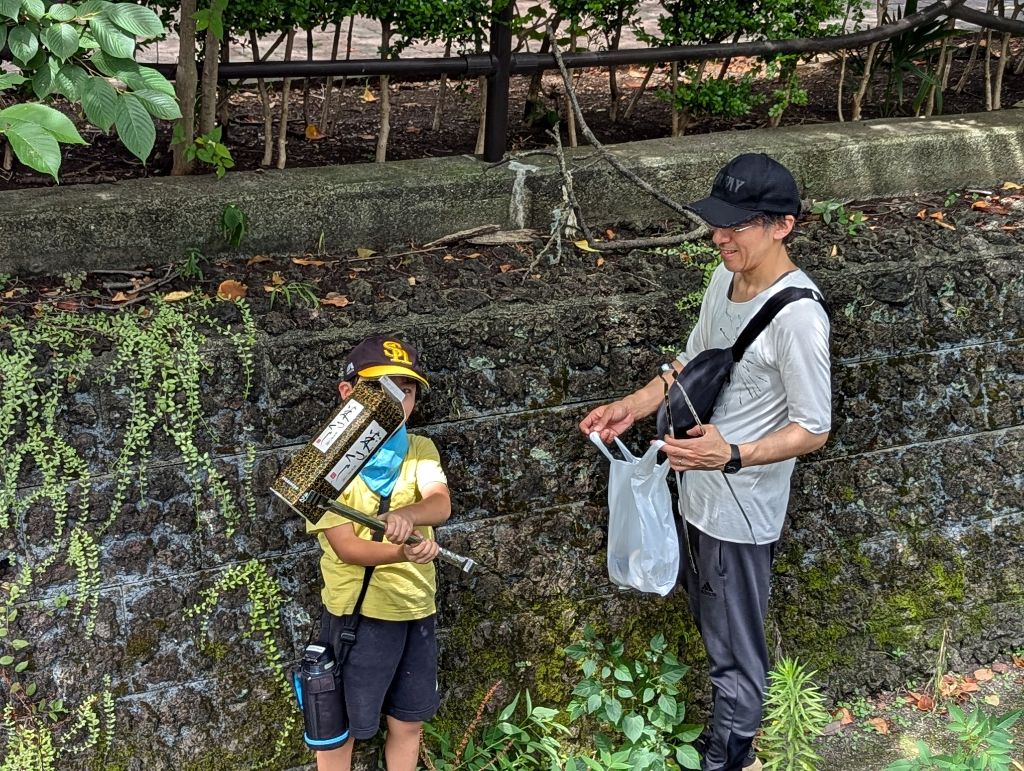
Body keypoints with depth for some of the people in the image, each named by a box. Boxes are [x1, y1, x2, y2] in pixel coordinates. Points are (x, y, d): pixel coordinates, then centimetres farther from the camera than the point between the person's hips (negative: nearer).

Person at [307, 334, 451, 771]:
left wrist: (404, 514, -40)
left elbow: (441, 505, -17)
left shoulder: (420, 449, 2)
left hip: (416, 607, 5)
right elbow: (345, 547, -18)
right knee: (341, 728, 10)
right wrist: (404, 552, -35)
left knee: (408, 721, 18)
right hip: (357, 612, -4)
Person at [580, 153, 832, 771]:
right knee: (714, 628, 26)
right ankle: (729, 721, 48)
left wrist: (732, 455, -34)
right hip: (698, 492, 9)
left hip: (741, 509, -9)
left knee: (735, 651, 10)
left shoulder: (797, 316, -26)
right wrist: (631, 408, 3)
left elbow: (814, 431, -21)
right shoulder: (726, 278, 0)